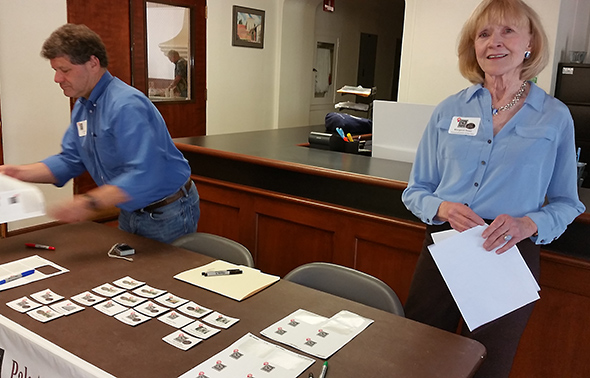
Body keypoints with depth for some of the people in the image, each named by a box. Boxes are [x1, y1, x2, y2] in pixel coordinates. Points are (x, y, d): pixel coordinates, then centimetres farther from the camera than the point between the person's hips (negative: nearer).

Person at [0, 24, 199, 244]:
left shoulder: (126, 106, -26)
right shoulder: (82, 107, 6)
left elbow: (143, 175, -35)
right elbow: (70, 160, 9)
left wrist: (91, 202, -41)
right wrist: (19, 172, -3)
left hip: (167, 215, -9)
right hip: (131, 213, 9)